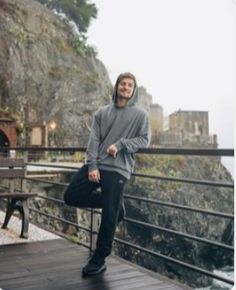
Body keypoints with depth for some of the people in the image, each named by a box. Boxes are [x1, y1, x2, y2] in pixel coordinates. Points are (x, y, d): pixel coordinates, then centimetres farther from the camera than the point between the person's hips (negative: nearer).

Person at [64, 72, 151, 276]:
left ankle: (99, 260, 14)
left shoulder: (140, 114, 5)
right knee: (71, 196, 2)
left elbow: (145, 140, 0)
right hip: (96, 165, 4)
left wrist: (120, 144, -13)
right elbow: (94, 140, 3)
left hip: (118, 169, -4)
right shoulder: (102, 112, 12)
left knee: (109, 217, -3)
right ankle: (114, 205, 18)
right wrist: (92, 165, -9)